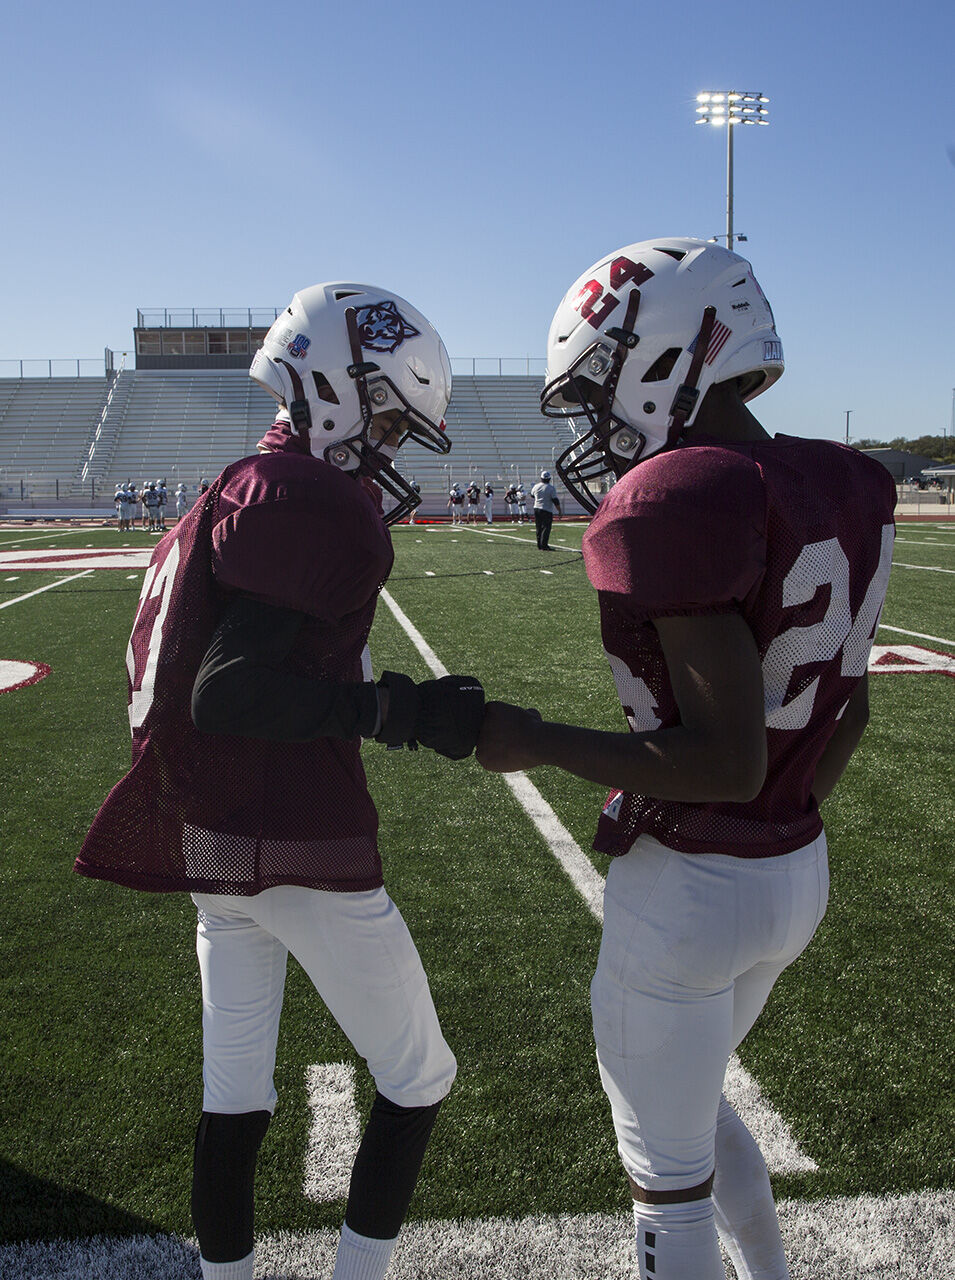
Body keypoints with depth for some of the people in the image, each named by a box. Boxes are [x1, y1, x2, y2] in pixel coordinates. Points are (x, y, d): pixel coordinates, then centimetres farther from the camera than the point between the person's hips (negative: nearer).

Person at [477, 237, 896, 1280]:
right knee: (691, 1103, 31)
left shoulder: (680, 504, -24)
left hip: (685, 892, -8)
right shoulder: (839, 491, 2)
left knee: (670, 1174, 15)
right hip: (798, 873, 8)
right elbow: (848, 711, 9)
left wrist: (533, 743, -17)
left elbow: (725, 760, -26)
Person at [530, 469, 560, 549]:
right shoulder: (551, 488, -12)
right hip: (547, 510, -5)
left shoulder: (536, 486, 2)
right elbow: (555, 501, -13)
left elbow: (532, 495, 22)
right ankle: (544, 545, -8)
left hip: (536, 509, 5)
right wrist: (559, 511, -3)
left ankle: (539, 545, 16)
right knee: (546, 528, -2)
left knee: (539, 528, 12)